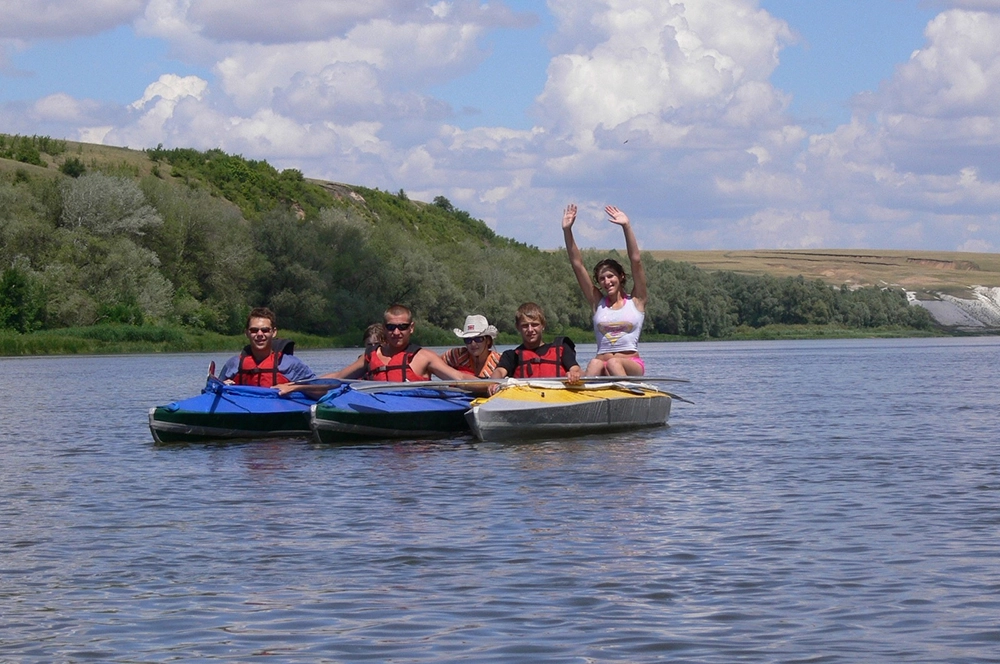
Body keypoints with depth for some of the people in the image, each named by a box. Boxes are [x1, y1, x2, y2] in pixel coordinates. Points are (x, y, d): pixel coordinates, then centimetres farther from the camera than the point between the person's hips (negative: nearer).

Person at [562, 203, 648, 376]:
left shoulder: (635, 301, 10)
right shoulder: (598, 302, 17)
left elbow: (636, 261, 2)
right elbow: (577, 265, 14)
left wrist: (627, 227, -5)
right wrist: (567, 230, 8)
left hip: (631, 365, -2)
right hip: (602, 363, 2)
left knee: (614, 363, -37)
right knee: (595, 364, -35)